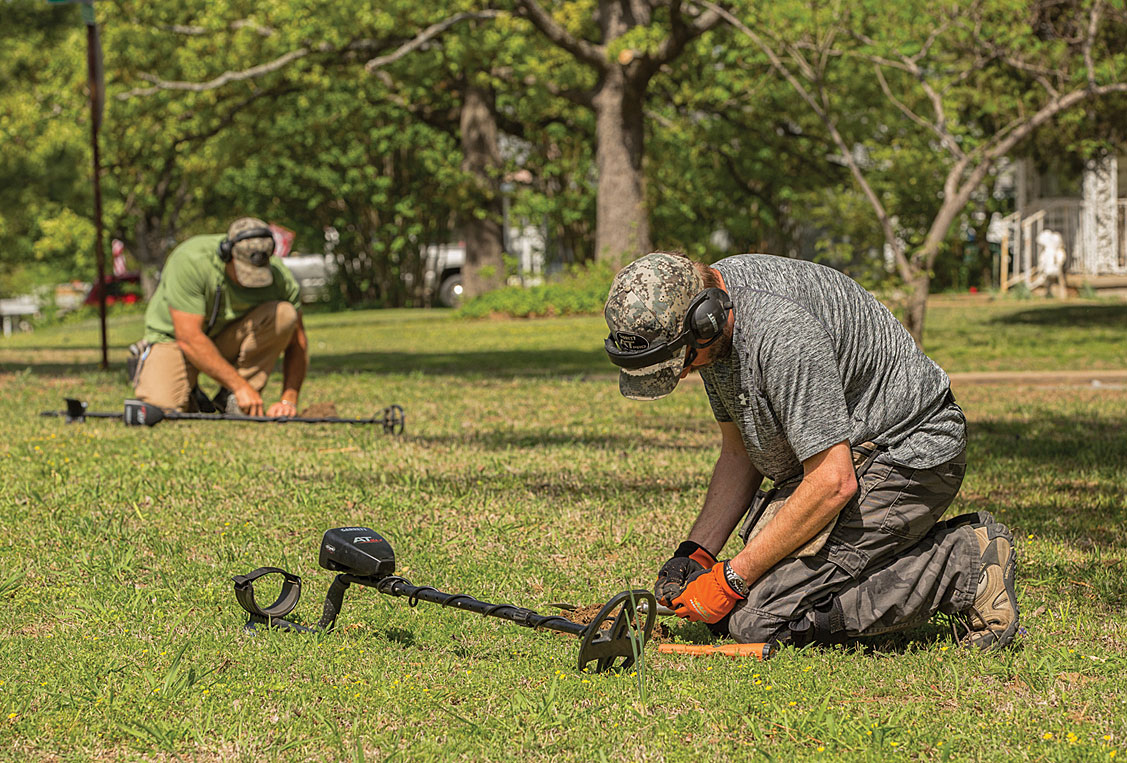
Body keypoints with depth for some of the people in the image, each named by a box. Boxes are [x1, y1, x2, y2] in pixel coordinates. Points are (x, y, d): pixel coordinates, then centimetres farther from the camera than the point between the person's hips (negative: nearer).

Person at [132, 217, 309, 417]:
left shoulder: (280, 277, -21)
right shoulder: (189, 261, -32)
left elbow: (297, 342, -10)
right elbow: (188, 338, -34)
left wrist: (288, 400, -23)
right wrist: (241, 386, -35)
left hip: (229, 336, 3)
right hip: (173, 338, -3)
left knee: (283, 314, -26)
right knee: (162, 407, -30)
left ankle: (232, 399, -14)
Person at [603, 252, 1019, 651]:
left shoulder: (781, 332, -31)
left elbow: (832, 483, -29)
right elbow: (738, 452, 9)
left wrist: (732, 579, -22)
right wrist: (695, 553, -3)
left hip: (904, 457, -10)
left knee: (761, 619, -20)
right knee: (724, 610, 5)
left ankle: (965, 569, -11)